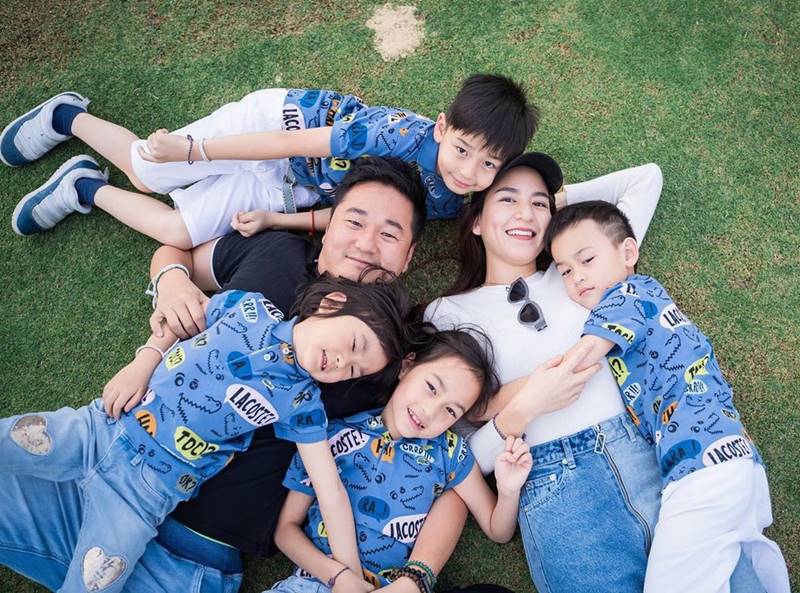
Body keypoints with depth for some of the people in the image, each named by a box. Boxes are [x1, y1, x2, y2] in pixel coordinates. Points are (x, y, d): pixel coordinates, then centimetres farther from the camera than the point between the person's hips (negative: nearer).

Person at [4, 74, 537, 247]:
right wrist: (189, 150, -27)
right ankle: (68, 115, 33)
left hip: (284, 191, 4)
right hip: (279, 118, -4)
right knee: (145, 170, 2)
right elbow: (295, 142, -32)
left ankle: (87, 189, 28)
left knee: (177, 233, 3)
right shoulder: (409, 135, -35)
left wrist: (273, 222, -20)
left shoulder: (444, 204, -16)